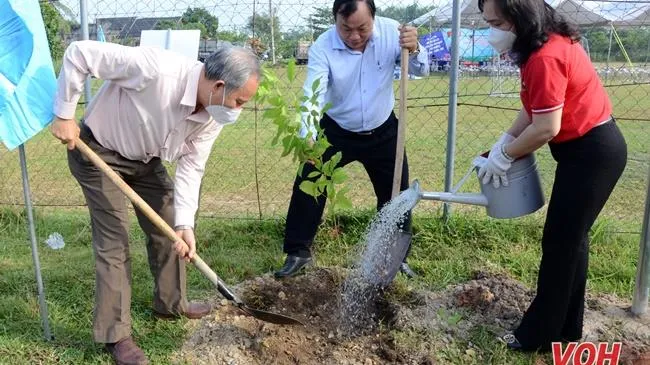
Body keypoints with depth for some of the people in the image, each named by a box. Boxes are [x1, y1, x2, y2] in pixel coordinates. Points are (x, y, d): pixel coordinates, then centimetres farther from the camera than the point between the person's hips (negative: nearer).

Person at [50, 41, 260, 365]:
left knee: (168, 229, 10)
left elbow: (191, 166, -12)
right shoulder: (155, 68, -38)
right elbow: (79, 54, -30)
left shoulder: (214, 115, -17)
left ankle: (171, 304, 32)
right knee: (114, 240, -7)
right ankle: (115, 335, 7)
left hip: (146, 159, 7)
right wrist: (64, 115, -23)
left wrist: (185, 223, -21)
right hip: (99, 153, -6)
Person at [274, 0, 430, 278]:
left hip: (383, 132, 2)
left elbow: (421, 71, -11)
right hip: (337, 131, -1)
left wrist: (414, 49, -35)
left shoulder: (391, 31, -15)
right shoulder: (322, 48, -22)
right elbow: (313, 95, -32)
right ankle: (298, 252, 11)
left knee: (396, 193, 8)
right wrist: (308, 136, -50)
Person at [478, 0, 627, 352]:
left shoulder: (545, 57, -26)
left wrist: (504, 157, -12)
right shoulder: (548, 41, 7)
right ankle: (566, 329, 31)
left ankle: (539, 334, 17)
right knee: (571, 238, 17)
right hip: (591, 147, 10)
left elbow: (545, 127, -25)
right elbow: (536, 107, 8)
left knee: (559, 242, 1)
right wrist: (504, 141, 0)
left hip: (591, 153, -10)